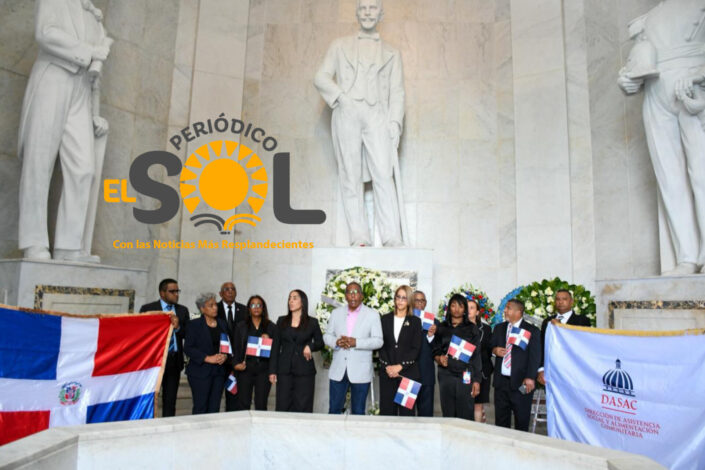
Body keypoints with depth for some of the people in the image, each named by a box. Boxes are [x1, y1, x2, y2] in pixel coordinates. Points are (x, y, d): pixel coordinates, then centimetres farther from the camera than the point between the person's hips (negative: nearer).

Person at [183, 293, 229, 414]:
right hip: (200, 371, -4)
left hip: (219, 372, 4)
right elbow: (188, 348, -8)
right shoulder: (194, 324, -2)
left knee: (215, 408, 5)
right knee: (200, 408, -3)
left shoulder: (222, 324, 13)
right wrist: (208, 358, -15)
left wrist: (225, 356, -5)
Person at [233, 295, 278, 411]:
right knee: (243, 404, 0)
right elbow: (237, 348, 8)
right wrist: (237, 363, -9)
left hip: (263, 369, 0)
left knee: (261, 405, 3)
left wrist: (272, 371, -8)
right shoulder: (240, 326, 11)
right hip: (245, 369, 1)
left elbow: (274, 350, 2)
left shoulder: (271, 327, 7)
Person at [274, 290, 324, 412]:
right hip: (284, 370, 2)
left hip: (304, 370, -1)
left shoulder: (312, 322, 4)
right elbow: (276, 345, 10)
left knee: (303, 407, 0)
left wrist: (310, 346, -12)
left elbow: (320, 343, 11)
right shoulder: (282, 321, 10)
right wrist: (274, 369, 3)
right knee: (283, 406, 0)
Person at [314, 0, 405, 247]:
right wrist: (340, 95, -7)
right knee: (351, 177, -5)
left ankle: (392, 238, -16)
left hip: (377, 115, 0)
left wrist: (395, 123, -3)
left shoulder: (391, 53, 22)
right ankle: (359, 237, -4)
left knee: (383, 174, -15)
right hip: (346, 114, 1)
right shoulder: (340, 46, 21)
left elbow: (397, 92, 12)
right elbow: (321, 77, 12)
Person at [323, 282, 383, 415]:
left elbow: (378, 341, -6)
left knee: (358, 411, 9)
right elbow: (327, 336, 11)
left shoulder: (372, 315, 0)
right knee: (334, 409, 8)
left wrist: (356, 342, -19)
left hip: (360, 372, -2)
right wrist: (336, 342, -12)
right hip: (338, 370, 2)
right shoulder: (336, 313, 9)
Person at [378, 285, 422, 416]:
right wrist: (388, 366, -8)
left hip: (408, 372, -1)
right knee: (387, 411, 2)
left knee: (407, 411, -1)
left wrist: (400, 366, -10)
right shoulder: (385, 319, 10)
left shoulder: (415, 321, 6)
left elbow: (416, 349, -1)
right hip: (387, 373, 1)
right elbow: (381, 345, 5)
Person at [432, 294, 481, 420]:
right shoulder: (441, 328, 11)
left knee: (466, 416, -4)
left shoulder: (472, 329, 7)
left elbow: (477, 356, 5)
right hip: (446, 375, 2)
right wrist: (439, 358, -10)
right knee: (448, 415, 3)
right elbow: (435, 351, 13)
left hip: (465, 376, -1)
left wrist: (476, 380, -1)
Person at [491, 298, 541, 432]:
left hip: (520, 382, -4)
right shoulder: (499, 328, 12)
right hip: (501, 380, 4)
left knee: (522, 420, 6)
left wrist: (530, 378, -17)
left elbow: (535, 356, -8)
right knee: (501, 417, 11)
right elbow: (491, 346, 18)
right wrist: (494, 350, -6)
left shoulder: (532, 331, -3)